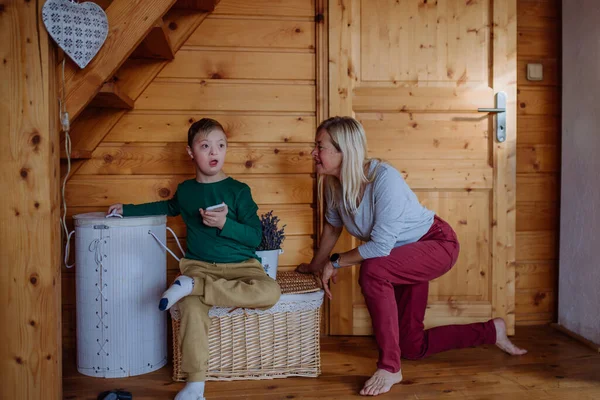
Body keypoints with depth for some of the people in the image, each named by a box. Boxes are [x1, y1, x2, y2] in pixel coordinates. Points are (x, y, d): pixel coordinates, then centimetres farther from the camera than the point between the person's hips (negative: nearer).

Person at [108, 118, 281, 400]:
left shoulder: (238, 190, 0)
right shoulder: (185, 190, 12)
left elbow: (255, 237, -3)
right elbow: (168, 207, 36)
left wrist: (225, 224, -19)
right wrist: (127, 209, 32)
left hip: (240, 265, -1)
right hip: (199, 265, 1)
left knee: (270, 292, -32)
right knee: (192, 307, -31)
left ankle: (192, 286, -27)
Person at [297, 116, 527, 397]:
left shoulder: (384, 179, -34)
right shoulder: (332, 184, -13)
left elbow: (381, 246, -34)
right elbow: (332, 225, 5)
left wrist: (335, 263, -23)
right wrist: (315, 265, 14)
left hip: (437, 244, -8)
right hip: (402, 256, 8)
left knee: (372, 271, -38)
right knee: (412, 348, 13)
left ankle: (389, 367, -21)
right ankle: (491, 331, 35)